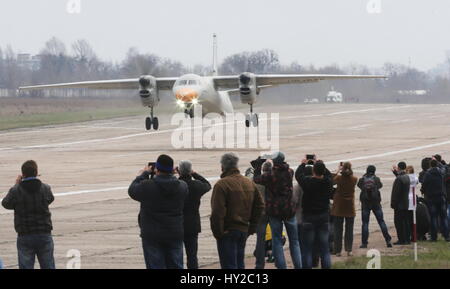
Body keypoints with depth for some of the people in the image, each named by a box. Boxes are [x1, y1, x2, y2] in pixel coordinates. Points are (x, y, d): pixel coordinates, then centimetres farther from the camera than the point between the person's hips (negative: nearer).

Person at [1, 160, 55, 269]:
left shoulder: (16, 191, -11)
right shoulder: (45, 189, -5)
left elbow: (6, 204, 6)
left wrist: (17, 185, 14)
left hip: (25, 237, -2)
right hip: (44, 235, 2)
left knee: (25, 266, 3)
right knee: (48, 266, 10)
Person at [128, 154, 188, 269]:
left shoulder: (146, 186, -17)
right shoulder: (182, 186, -4)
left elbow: (132, 190, 3)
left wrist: (144, 174, 14)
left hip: (152, 235, -3)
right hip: (175, 235, 3)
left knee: (156, 266, 1)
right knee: (176, 266, 12)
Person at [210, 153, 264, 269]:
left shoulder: (222, 184, -16)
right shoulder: (250, 183, 9)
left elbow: (217, 212, -20)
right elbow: (260, 205, 13)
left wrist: (217, 232, -11)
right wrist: (252, 227, 14)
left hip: (228, 232, -7)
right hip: (244, 230, 7)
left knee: (229, 265, -5)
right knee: (239, 263, 17)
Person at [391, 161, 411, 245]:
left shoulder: (399, 179, -19)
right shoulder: (407, 177, 8)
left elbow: (396, 192, -19)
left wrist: (393, 203, -15)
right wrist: (396, 172, 34)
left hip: (399, 204, -9)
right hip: (406, 203, 9)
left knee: (399, 222, -5)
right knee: (405, 221, 13)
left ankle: (401, 240, -7)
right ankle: (407, 239, 17)